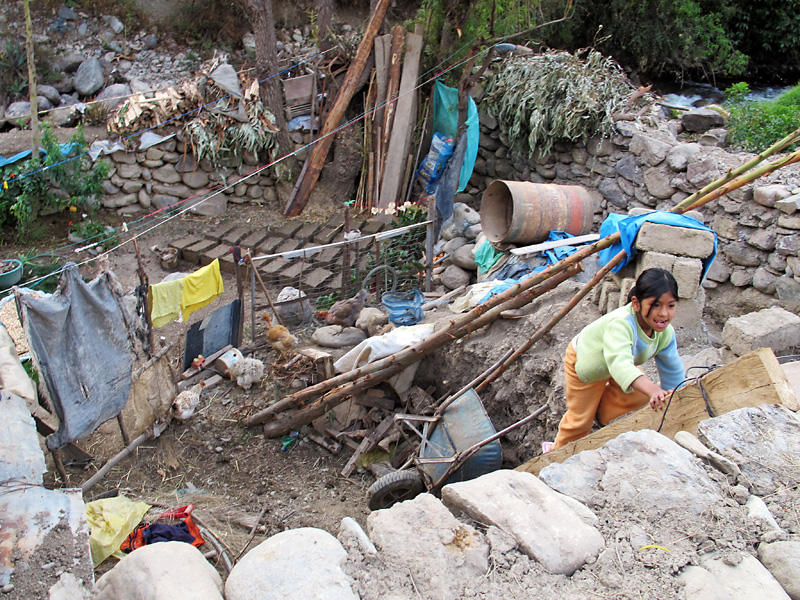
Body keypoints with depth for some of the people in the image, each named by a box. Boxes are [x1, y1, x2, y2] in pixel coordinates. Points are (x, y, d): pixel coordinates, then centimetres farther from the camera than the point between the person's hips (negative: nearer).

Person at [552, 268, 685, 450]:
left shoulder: (665, 333, -24)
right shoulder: (620, 323, -47)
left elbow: (674, 373, -10)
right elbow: (620, 363, -65)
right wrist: (653, 390, -79)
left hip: (618, 363, 6)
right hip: (584, 361, -6)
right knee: (580, 421, 6)